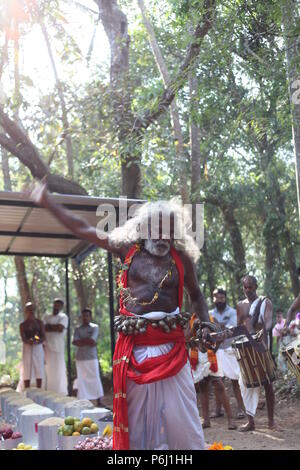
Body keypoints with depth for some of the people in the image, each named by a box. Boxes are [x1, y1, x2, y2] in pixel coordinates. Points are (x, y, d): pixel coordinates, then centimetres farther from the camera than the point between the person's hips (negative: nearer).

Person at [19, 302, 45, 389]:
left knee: (39, 370, -1)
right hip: (27, 349, -1)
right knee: (27, 371, -3)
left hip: (38, 348, 1)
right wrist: (29, 341, -27)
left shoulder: (39, 322, 8)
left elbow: (43, 337, 1)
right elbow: (23, 338, -6)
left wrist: (38, 341, -20)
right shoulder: (23, 325, 6)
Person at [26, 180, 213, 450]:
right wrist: (49, 203, 7)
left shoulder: (182, 258, 5)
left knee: (180, 416, 0)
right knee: (135, 416, 9)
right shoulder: (128, 249, 4)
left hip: (170, 345, 0)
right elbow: (83, 230, 7)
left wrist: (205, 326, 4)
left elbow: (196, 295, 20)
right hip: (133, 345, 1)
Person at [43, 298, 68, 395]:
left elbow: (60, 328, -10)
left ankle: (61, 393, -2)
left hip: (58, 347, -4)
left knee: (59, 370, -6)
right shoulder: (46, 317, 19)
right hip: (47, 347, 4)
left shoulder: (63, 317, 6)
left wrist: (49, 326, 0)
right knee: (48, 369, 1)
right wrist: (55, 327, -8)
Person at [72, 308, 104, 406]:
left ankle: (99, 401, 4)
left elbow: (92, 340, -11)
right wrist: (88, 341, -12)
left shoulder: (95, 327, 3)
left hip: (92, 357, -2)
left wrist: (81, 341, -5)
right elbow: (75, 342, -3)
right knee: (82, 380, 1)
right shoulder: (78, 329, 11)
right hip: (80, 358, 3)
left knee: (95, 379, -1)